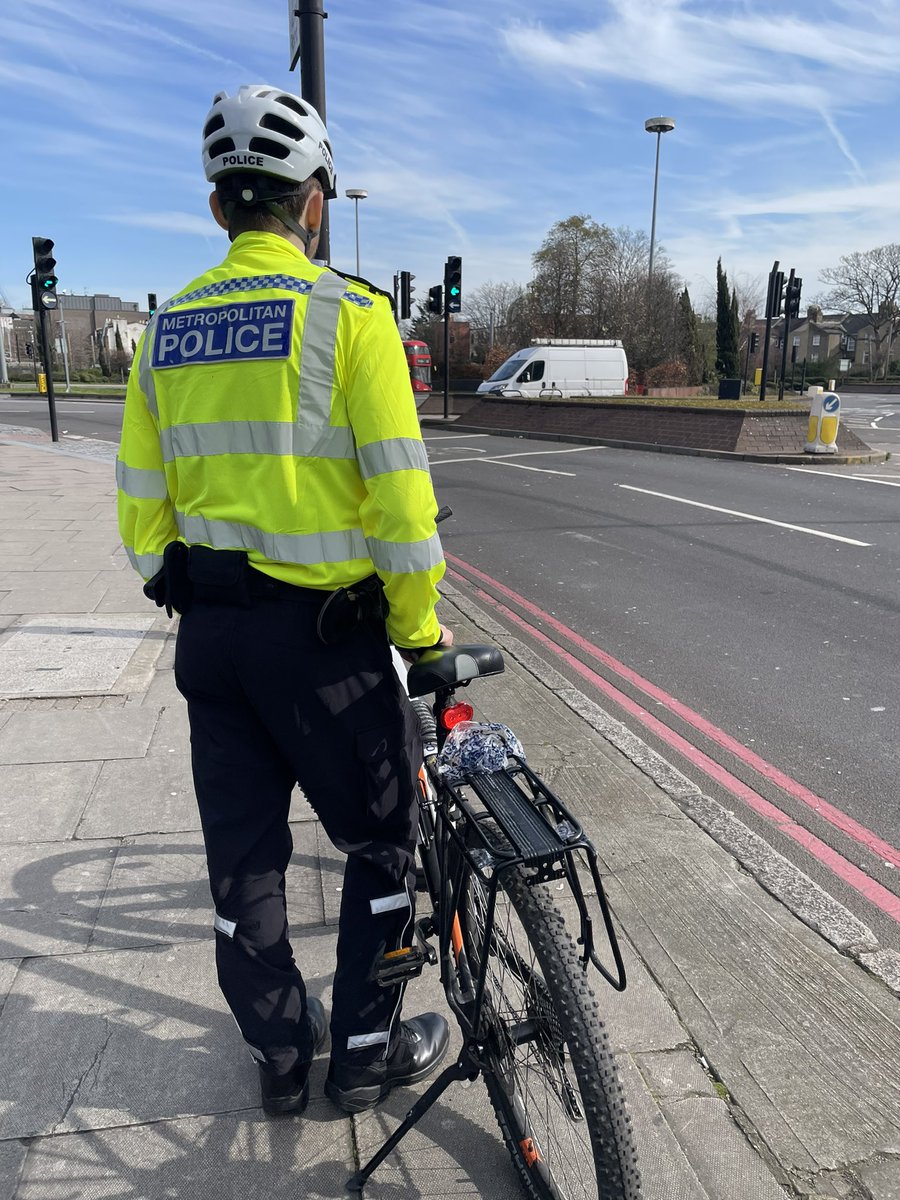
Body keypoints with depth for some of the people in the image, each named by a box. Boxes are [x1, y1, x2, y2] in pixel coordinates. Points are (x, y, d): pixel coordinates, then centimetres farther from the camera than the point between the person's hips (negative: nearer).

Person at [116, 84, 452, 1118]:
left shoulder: (168, 326, 7)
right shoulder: (349, 312, -11)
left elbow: (142, 510, 9)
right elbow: (400, 501, -16)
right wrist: (419, 626, -3)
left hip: (208, 633, 6)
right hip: (323, 631, -6)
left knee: (242, 851, 17)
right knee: (384, 840, 15)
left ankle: (279, 1055, 36)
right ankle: (365, 1051, 29)